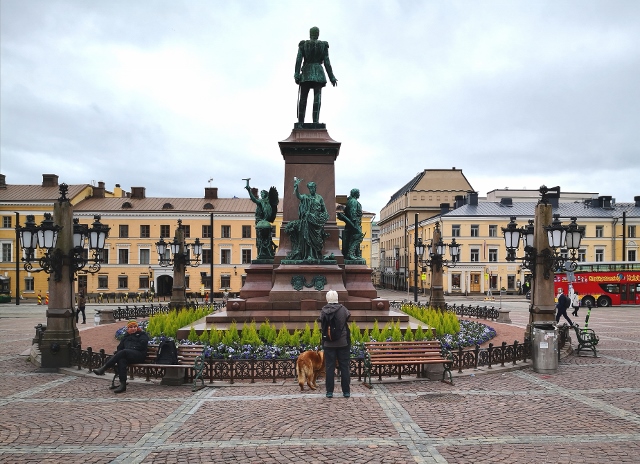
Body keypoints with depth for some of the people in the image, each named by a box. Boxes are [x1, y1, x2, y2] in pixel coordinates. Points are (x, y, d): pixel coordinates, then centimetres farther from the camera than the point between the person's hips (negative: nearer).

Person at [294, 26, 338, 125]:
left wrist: (297, 75, -8)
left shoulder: (303, 44, 7)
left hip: (306, 73, 1)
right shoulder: (324, 45, 6)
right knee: (317, 98, -7)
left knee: (303, 98, 1)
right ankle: (315, 121, -21)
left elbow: (298, 60, -4)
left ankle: (300, 122, -5)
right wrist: (331, 77, 7)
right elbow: (327, 62, 3)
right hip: (318, 73, -1)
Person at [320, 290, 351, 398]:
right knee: (344, 367, 8)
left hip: (328, 344, 1)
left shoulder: (324, 311, -6)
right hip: (343, 343, 0)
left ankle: (329, 392, 9)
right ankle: (346, 391, 12)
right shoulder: (343, 310, -8)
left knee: (329, 367, 7)